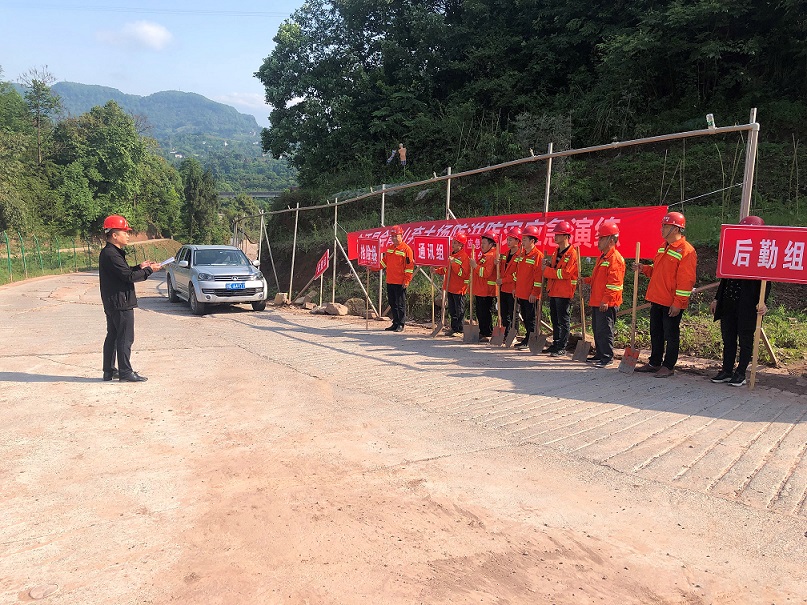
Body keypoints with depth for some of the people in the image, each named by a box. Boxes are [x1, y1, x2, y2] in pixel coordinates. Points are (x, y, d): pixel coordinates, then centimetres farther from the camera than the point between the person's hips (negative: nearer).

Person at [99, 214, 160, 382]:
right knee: (125, 338, -5)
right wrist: (149, 270, -12)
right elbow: (129, 276, -22)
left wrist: (139, 267, 12)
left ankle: (109, 371, 22)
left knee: (112, 336, 15)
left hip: (111, 303, 11)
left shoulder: (108, 252, 15)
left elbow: (123, 273, 19)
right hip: (120, 303, -11)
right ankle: (125, 372, 0)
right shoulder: (111, 254, -18)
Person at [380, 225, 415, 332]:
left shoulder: (406, 249, -8)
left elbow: (410, 266, -10)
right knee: (392, 303, 12)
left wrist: (407, 281, -14)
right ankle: (395, 323, 20)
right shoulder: (389, 248, 15)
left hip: (400, 283, -7)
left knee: (400, 304, -2)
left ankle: (401, 324, 5)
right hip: (390, 282, 7)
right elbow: (384, 262, 24)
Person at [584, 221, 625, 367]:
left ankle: (607, 357, 0)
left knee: (604, 330, -6)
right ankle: (599, 354, 24)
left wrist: (606, 300, -23)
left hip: (607, 304, -10)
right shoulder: (602, 257, 18)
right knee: (597, 329, 15)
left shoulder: (615, 258, -14)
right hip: (596, 301, 10)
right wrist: (586, 280, 13)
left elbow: (614, 283, -20)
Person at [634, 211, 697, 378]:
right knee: (656, 333, 15)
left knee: (671, 335, 3)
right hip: (657, 300, 9)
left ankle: (668, 366, 12)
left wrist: (678, 303, -21)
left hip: (672, 303, -9)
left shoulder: (686, 250, -14)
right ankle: (655, 363, 27)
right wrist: (644, 269, 7)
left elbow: (686, 280, -18)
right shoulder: (664, 248, 15)